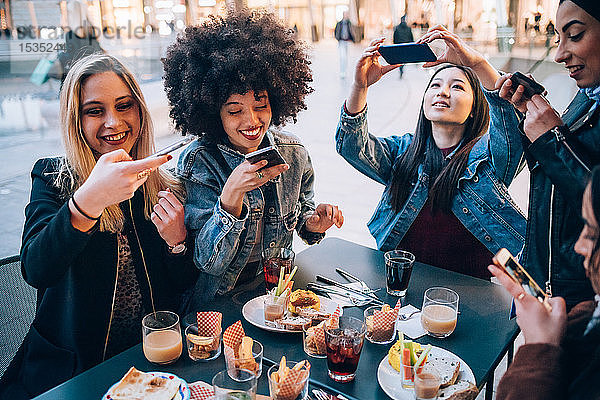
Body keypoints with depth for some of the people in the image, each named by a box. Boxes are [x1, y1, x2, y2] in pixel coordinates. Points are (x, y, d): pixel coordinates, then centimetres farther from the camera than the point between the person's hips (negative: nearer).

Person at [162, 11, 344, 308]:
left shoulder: (293, 153, -2)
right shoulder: (198, 163, -14)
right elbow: (210, 262, -18)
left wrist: (313, 223, -7)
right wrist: (232, 193, -33)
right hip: (220, 304, -4)